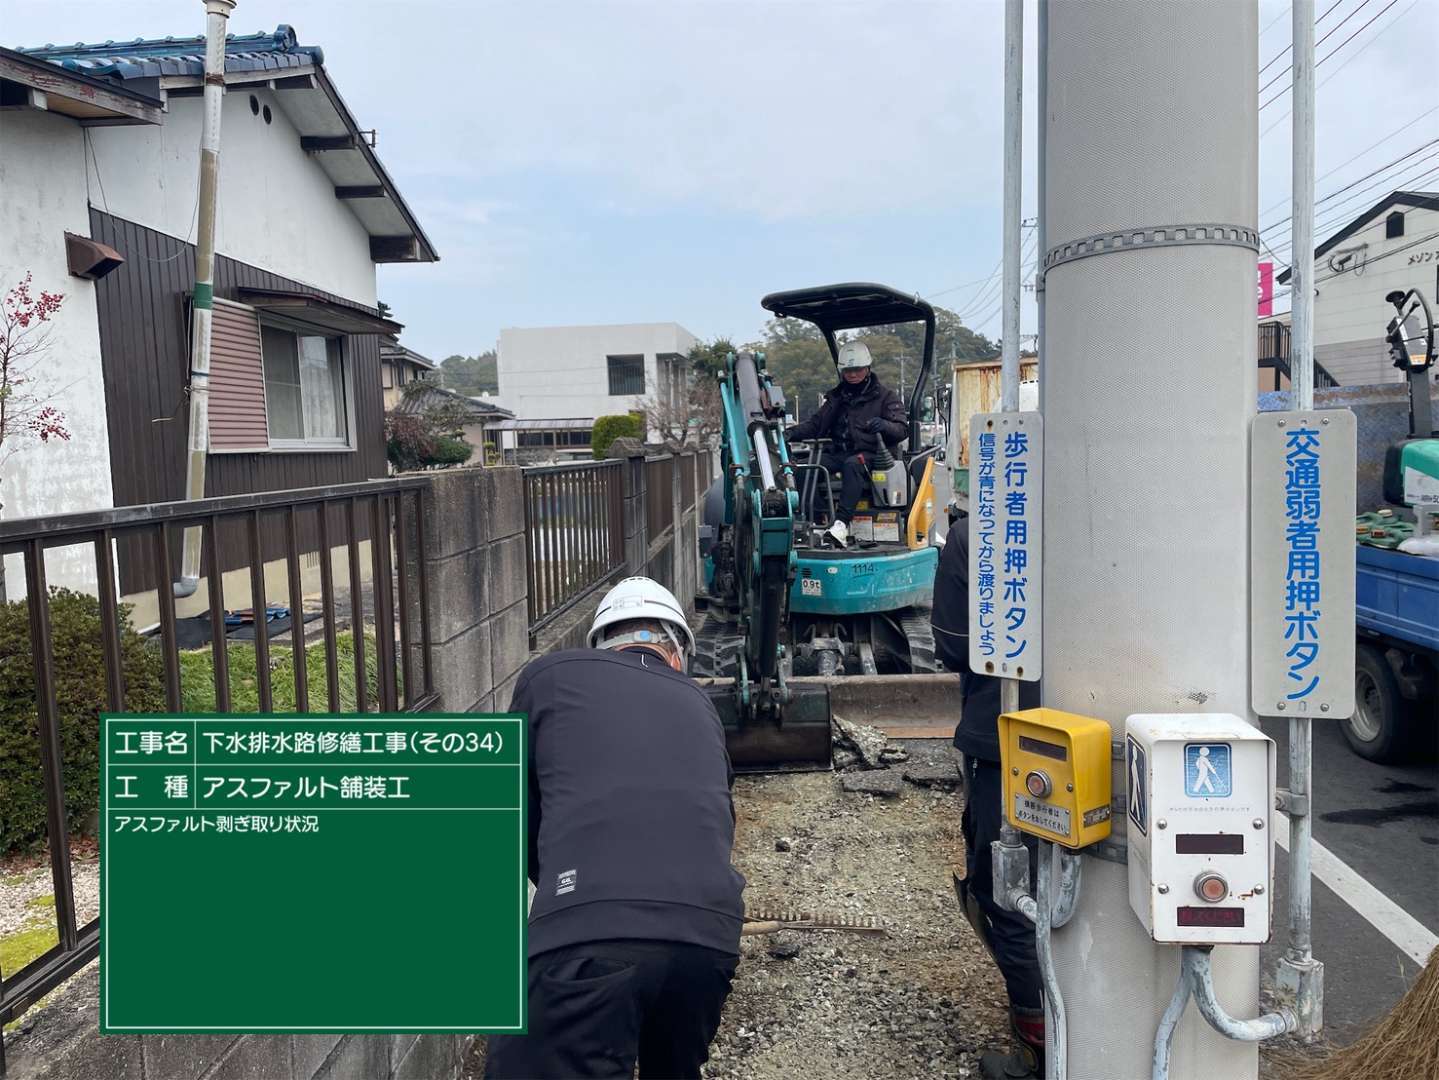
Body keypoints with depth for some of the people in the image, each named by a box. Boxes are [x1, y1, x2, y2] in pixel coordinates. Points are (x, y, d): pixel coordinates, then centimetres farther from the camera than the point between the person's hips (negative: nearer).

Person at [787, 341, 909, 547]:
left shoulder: (884, 396, 10)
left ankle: (842, 523, -51)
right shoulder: (836, 398, 25)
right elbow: (816, 423, 20)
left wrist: (884, 425, -22)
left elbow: (903, 429, 1)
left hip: (869, 454, -5)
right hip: (838, 452, 5)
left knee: (852, 464, -40)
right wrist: (793, 433, 1)